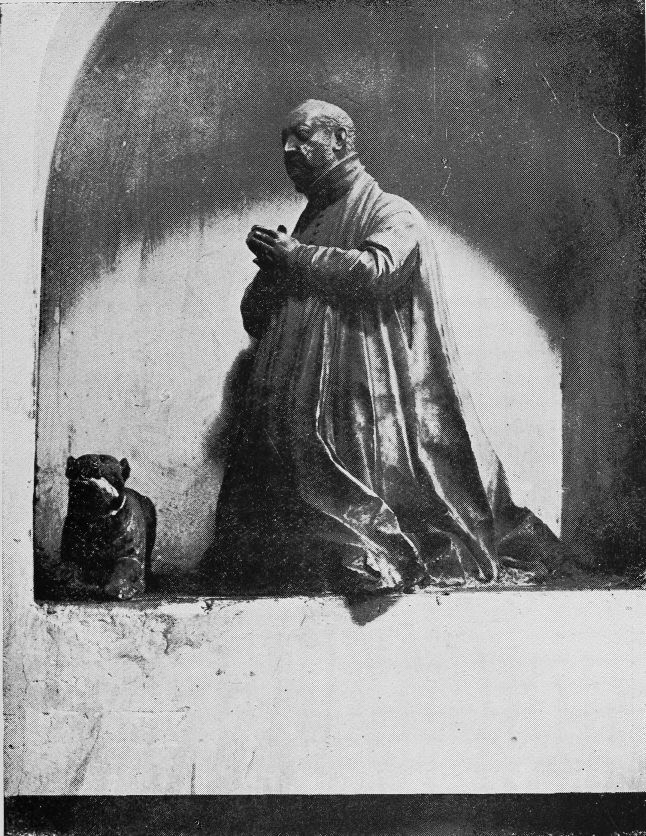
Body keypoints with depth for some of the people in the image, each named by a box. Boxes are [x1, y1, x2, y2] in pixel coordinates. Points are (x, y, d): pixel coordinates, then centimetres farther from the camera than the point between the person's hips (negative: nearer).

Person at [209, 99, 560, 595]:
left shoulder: (391, 213, 2)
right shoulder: (309, 223, 23)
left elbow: (377, 270, -20)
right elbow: (254, 318, 22)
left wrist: (297, 257, -8)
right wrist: (272, 272, -1)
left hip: (366, 409, -6)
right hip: (299, 416, 7)